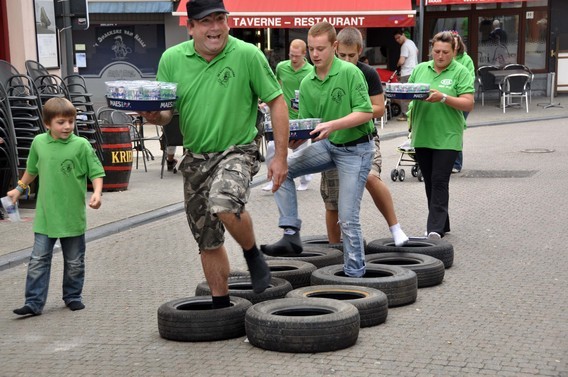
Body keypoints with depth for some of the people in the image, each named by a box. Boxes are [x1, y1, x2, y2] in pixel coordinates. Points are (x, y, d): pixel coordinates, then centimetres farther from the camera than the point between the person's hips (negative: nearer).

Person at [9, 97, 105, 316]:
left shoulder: (81, 145, -9)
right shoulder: (39, 142, 1)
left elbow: (96, 172, -6)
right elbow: (32, 169, 19)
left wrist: (97, 192, -22)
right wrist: (20, 188, 27)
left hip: (73, 216, -1)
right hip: (45, 215, 2)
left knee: (74, 262, 12)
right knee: (38, 260, -1)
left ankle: (73, 296, 28)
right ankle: (34, 302, 3)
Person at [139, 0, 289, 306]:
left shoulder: (248, 55, -11)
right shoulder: (172, 59, -2)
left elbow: (277, 103, -6)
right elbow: (165, 113, 5)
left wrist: (281, 157, -10)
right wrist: (153, 115, -20)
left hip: (236, 151, -4)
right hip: (195, 157, 4)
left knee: (224, 203, -34)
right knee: (208, 241, 11)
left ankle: (252, 254, -4)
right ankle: (221, 305, 28)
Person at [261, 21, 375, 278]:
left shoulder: (350, 72, -16)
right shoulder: (306, 84, 2)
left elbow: (366, 112, -19)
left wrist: (332, 125, -30)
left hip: (355, 149, -6)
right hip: (327, 145, 6)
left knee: (348, 218, -7)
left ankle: (355, 274, 9)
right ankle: (291, 234, -5)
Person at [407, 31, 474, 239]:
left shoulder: (460, 72, -3)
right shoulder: (420, 69, 11)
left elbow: (468, 104, -9)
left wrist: (443, 98, -22)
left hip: (447, 138, -5)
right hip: (422, 136, 5)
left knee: (439, 182, -10)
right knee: (429, 182, 11)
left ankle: (436, 229, -10)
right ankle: (442, 225, 23)